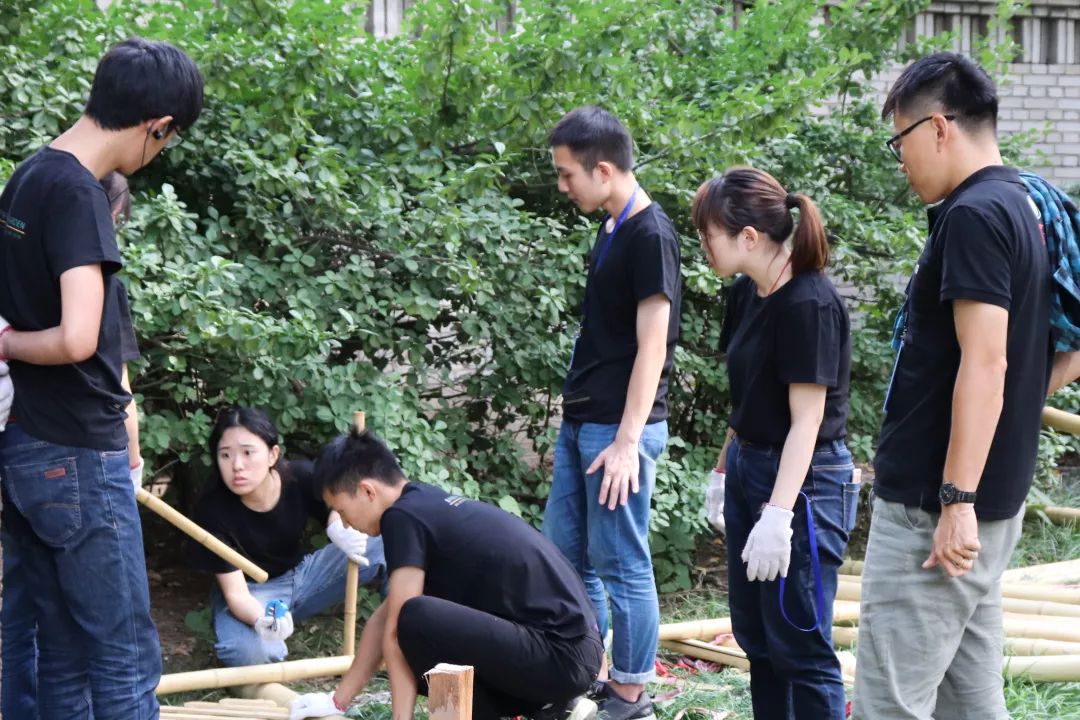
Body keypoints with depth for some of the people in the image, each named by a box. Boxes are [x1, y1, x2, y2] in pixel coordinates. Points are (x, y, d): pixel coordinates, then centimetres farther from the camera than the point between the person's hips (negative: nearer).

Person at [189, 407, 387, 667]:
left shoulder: (302, 478, -21)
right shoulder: (212, 511, -27)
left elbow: (336, 511, 2)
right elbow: (236, 593, -26)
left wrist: (338, 530, -25)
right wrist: (261, 621, -51)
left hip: (303, 575, 3)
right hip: (252, 594, -3)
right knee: (248, 653, -38)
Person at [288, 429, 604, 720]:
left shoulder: (403, 516, -10)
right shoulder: (430, 506, 18)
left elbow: (396, 632, -11)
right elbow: (387, 616, 23)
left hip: (562, 654, -10)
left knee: (418, 620, -24)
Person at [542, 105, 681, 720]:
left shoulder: (651, 236, -14)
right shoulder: (611, 231, 12)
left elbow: (652, 346, -18)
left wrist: (626, 440, -21)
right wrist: (578, 420, 19)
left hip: (618, 428, -9)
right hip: (581, 421, 9)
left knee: (621, 564, -2)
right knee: (565, 555, 13)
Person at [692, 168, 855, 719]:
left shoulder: (809, 304, -20)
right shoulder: (746, 294, 5)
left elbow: (807, 418, -22)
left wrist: (778, 515, -25)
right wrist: (724, 469, 20)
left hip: (803, 482, -9)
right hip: (749, 469, 9)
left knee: (799, 646, -3)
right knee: (755, 636, 15)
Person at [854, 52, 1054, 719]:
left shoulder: (973, 216, -16)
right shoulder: (1023, 208, 13)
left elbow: (984, 363, -23)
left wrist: (955, 500, -23)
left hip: (935, 507, -10)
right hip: (997, 500, 10)